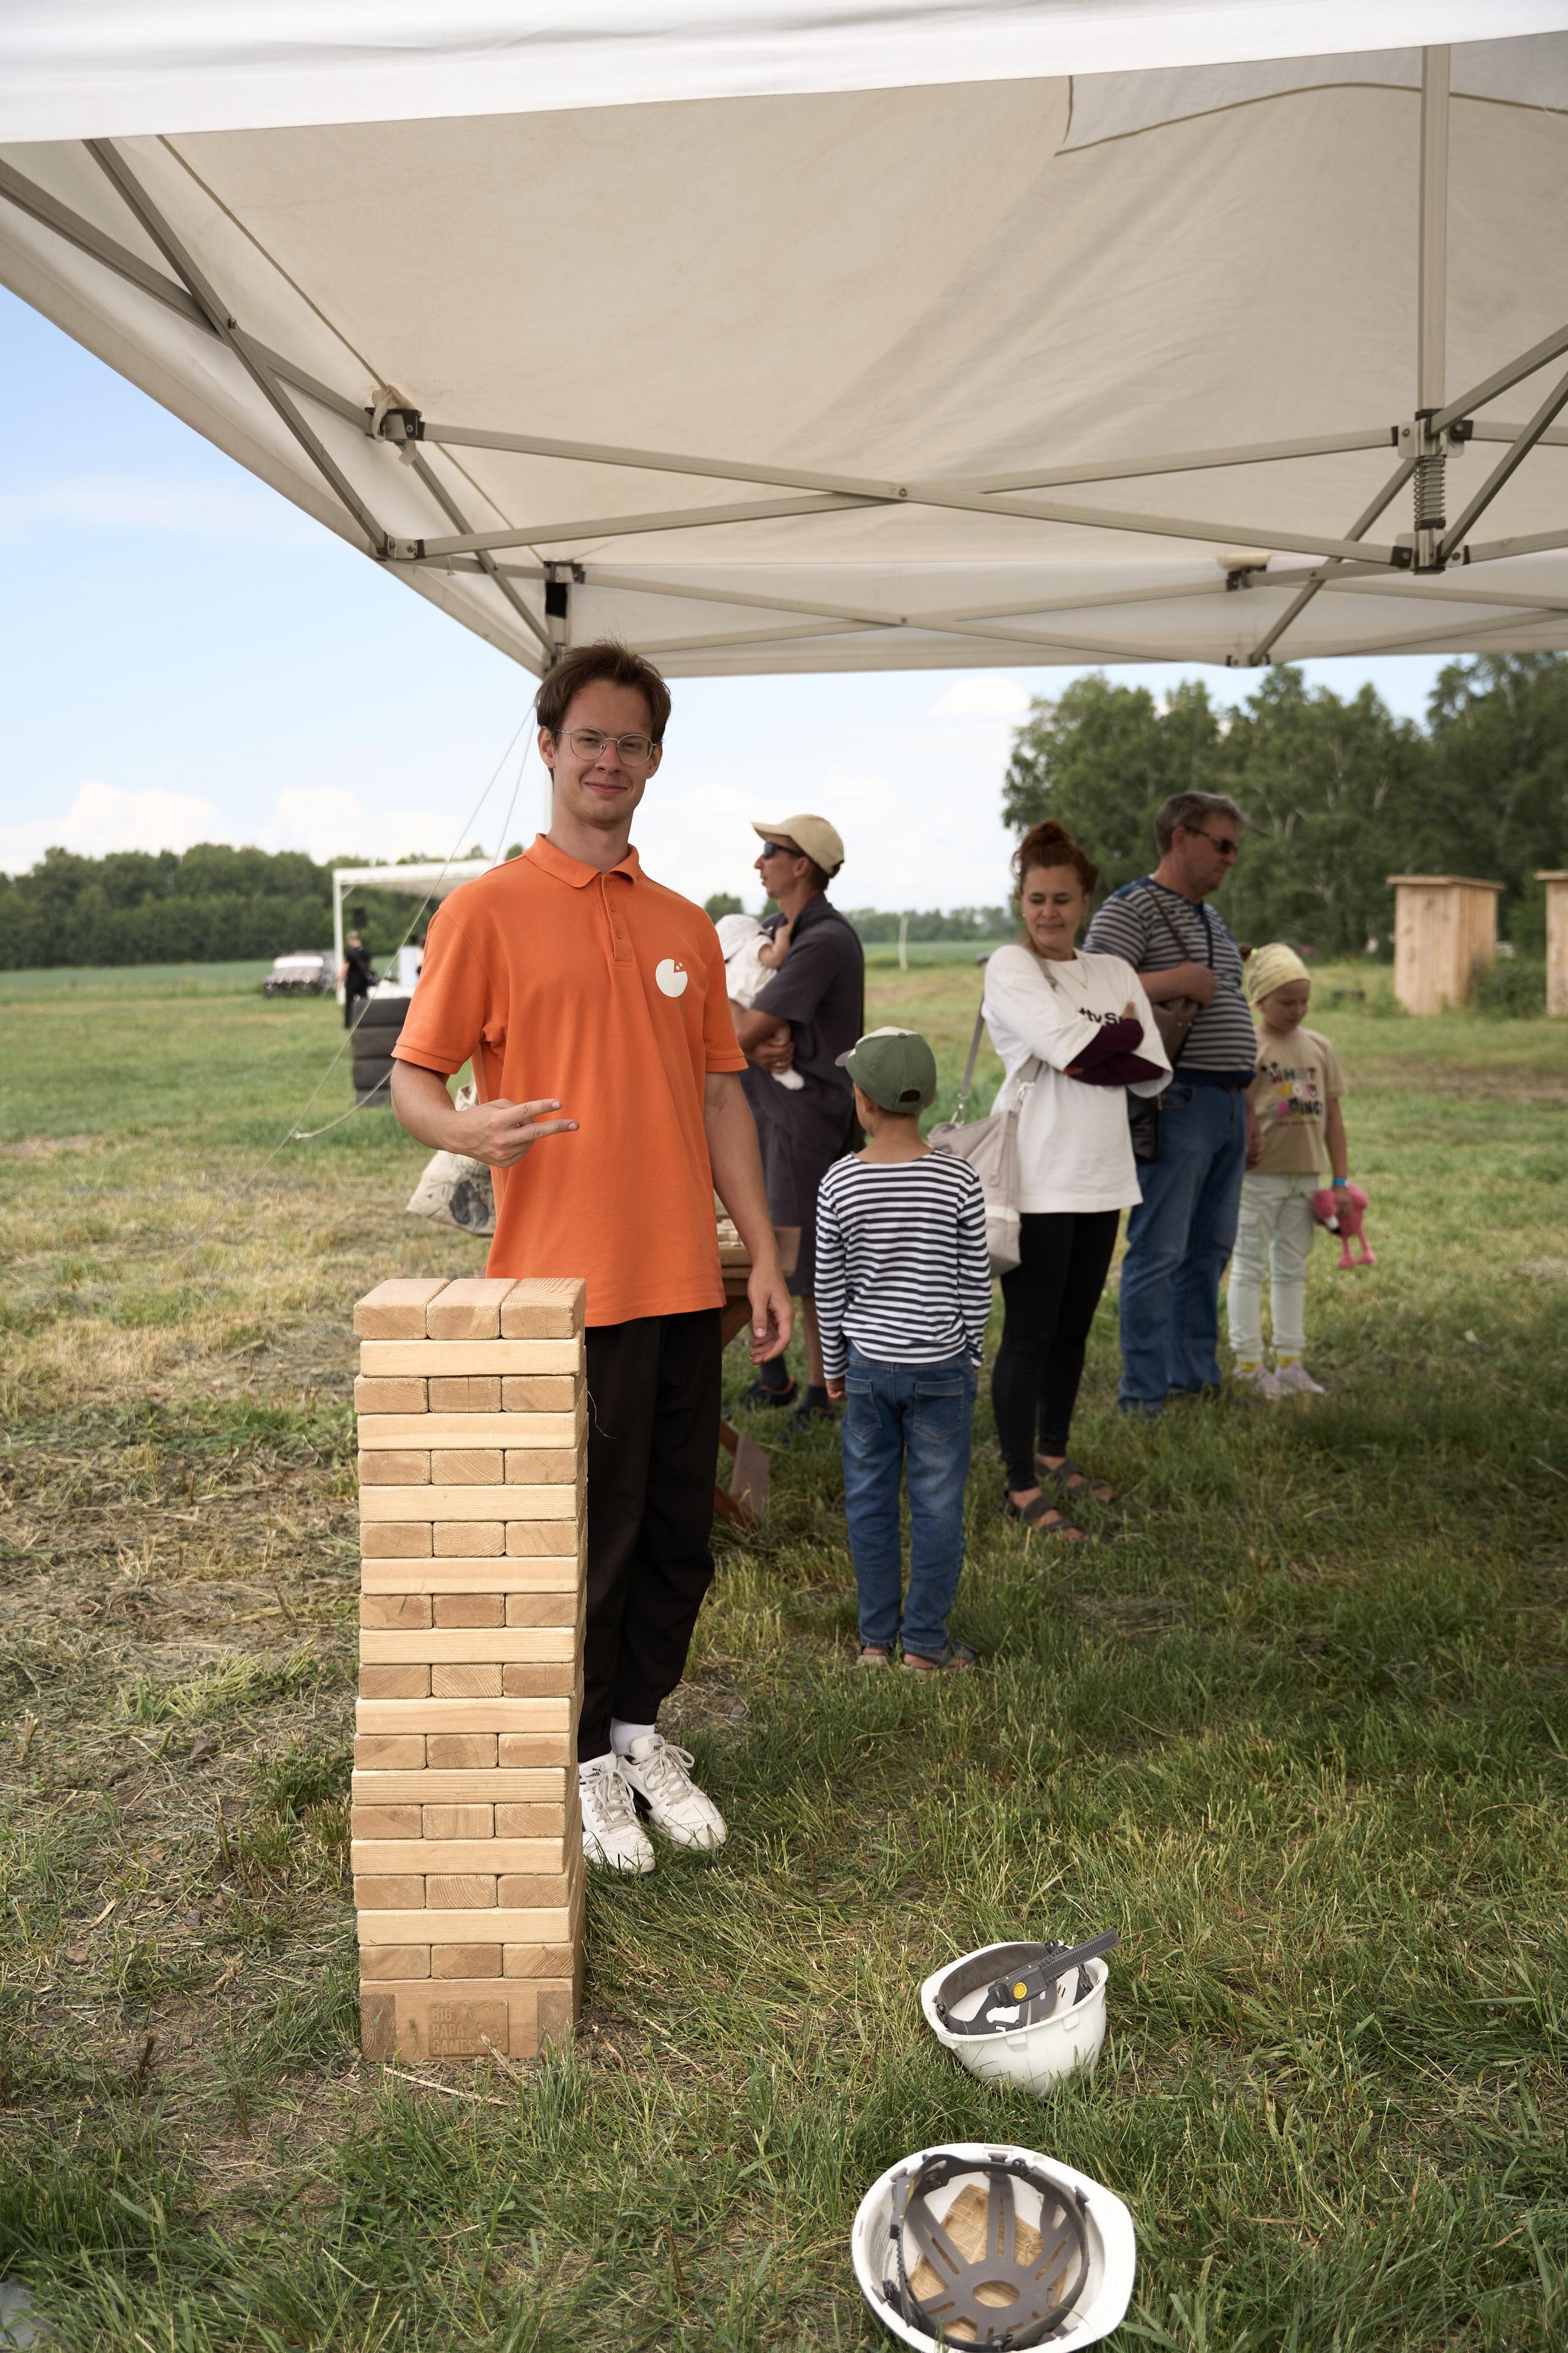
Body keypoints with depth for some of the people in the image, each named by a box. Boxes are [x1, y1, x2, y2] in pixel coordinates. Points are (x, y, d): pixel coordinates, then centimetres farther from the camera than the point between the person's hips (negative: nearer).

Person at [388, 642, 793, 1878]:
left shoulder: (686, 926, 13)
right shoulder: (489, 909, -3)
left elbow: (721, 1095, 15)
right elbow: (412, 1079, -5)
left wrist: (765, 1257, 9)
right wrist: (466, 1127, -29)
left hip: (684, 1284, 5)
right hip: (564, 1287, -5)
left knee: (680, 1533, 12)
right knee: (584, 1534, 5)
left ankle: (640, 1727, 32)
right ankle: (584, 1755, 25)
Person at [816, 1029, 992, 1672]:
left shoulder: (838, 1185, -8)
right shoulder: (959, 1183, -11)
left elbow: (829, 1288, -1)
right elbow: (975, 1285, -4)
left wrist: (834, 1366, 12)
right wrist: (969, 1358, 11)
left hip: (868, 1364, 1)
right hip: (940, 1366, -1)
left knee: (870, 1500, 13)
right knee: (937, 1503, 9)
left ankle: (876, 1639, 22)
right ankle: (924, 1641, 17)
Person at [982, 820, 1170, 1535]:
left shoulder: (1116, 972, 13)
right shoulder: (1009, 967, -3)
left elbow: (1154, 1071, 4)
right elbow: (1067, 1044, -17)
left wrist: (1090, 1056, -9)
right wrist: (1125, 1032, -1)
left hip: (1101, 1175, 6)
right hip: (1037, 1178, -6)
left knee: (1074, 1327, 13)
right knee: (1030, 1333, -3)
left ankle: (1054, 1456, 29)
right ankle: (1023, 1487, 5)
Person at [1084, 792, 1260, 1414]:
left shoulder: (1210, 917, 22)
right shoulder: (1132, 908, -7)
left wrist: (1246, 1098, 22)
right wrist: (1180, 979, -19)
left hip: (1227, 1103, 9)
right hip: (1177, 1101, -9)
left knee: (1209, 1250, 13)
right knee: (1159, 1252, -6)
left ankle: (1195, 1377, 23)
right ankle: (1143, 1398, 1)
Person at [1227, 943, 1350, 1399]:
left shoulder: (1318, 1046, 9)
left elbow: (1332, 1115, 10)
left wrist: (1341, 1180, 8)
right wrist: (1241, 1148, -25)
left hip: (1306, 1175, 6)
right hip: (1260, 1176, -6)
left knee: (1292, 1269, 13)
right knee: (1250, 1268, 3)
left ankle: (1290, 1362, 21)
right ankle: (1248, 1363, 10)